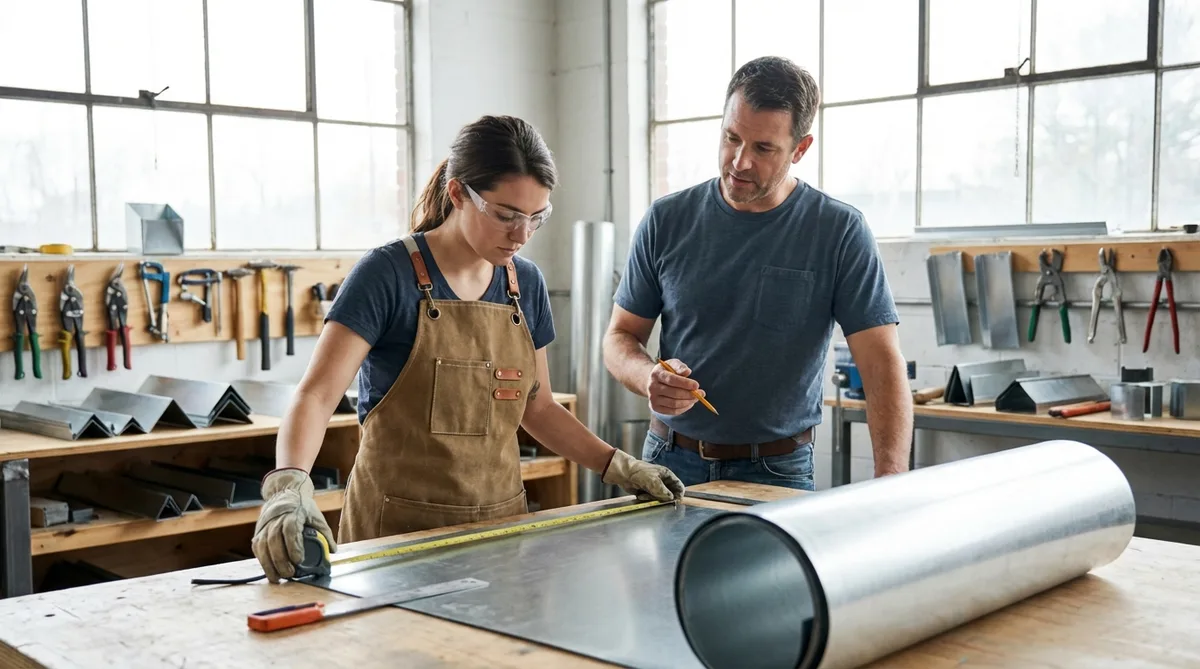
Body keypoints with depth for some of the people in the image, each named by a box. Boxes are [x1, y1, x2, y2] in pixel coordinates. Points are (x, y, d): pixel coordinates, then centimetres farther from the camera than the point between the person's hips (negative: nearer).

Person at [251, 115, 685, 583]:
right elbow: (315, 396, -20)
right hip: (398, 526, -5)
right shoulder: (388, 274, -13)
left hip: (501, 518, 5)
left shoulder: (527, 284, 4)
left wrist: (617, 466, 5)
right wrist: (289, 488, -37)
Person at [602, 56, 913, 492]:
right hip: (670, 461, 2)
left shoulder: (840, 232, -7)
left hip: (779, 471, -1)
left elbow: (882, 365, -12)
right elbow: (620, 337, 6)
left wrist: (891, 484, -26)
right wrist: (648, 378, -17)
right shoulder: (667, 221, -1)